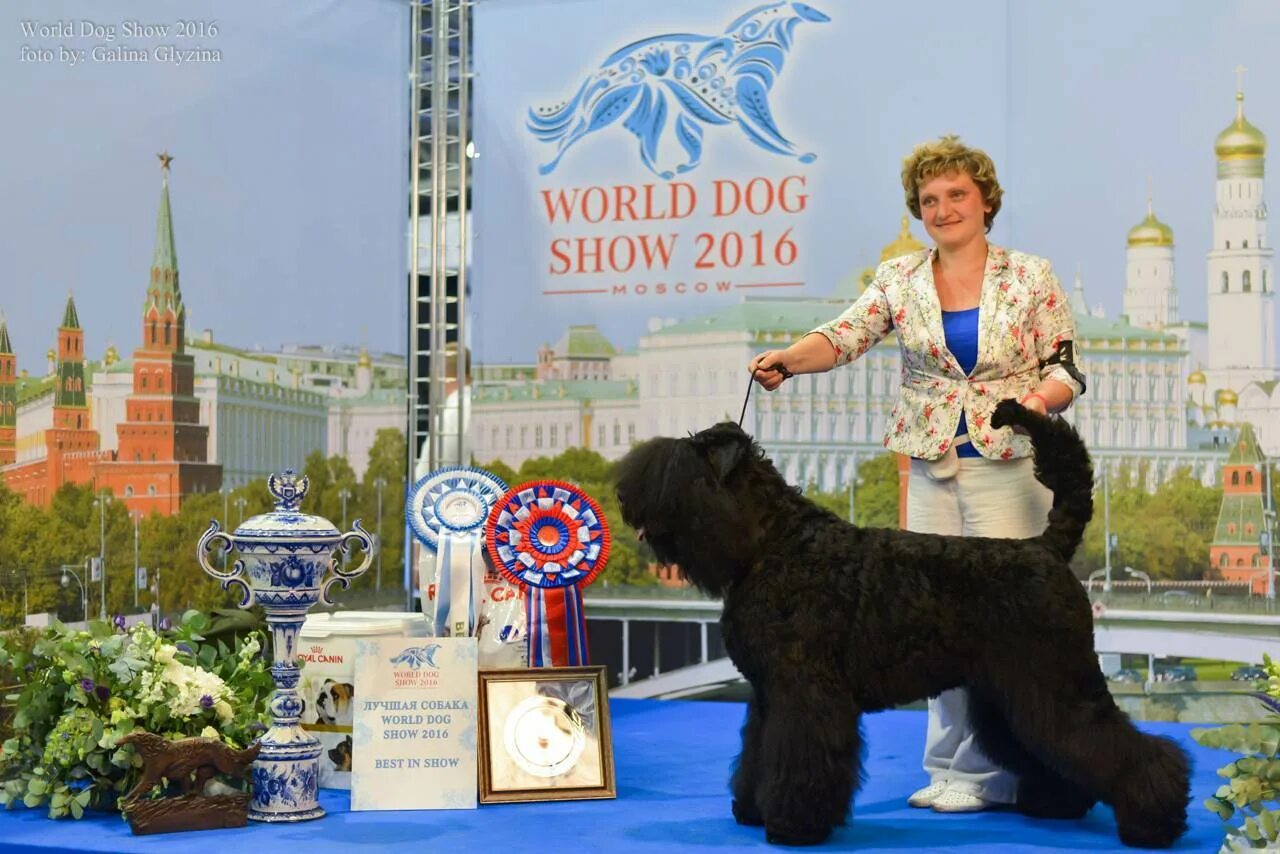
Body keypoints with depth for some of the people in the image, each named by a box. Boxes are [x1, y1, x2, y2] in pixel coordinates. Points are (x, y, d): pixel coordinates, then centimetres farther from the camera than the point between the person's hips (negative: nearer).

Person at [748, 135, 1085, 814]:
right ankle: (951, 768, 13)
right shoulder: (899, 279, 7)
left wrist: (1039, 398, -19)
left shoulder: (1030, 277, 2)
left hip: (1010, 467, -3)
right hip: (931, 470, 3)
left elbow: (1065, 367, 3)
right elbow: (843, 336, -7)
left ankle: (984, 774, 3)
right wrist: (785, 359, -26)